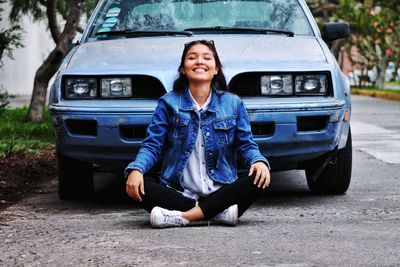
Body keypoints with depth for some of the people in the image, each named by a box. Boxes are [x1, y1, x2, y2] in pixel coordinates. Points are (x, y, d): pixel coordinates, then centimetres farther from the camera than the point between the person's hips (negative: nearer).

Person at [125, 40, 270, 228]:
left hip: (221, 190, 1)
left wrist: (259, 161, -18)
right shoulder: (168, 103, 5)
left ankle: (182, 216, -33)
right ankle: (217, 212, -30)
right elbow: (152, 145, -1)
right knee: (136, 184, -28)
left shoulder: (233, 103, 7)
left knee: (259, 179, -27)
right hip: (177, 193, 0)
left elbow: (246, 145, 6)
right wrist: (136, 169, -22)